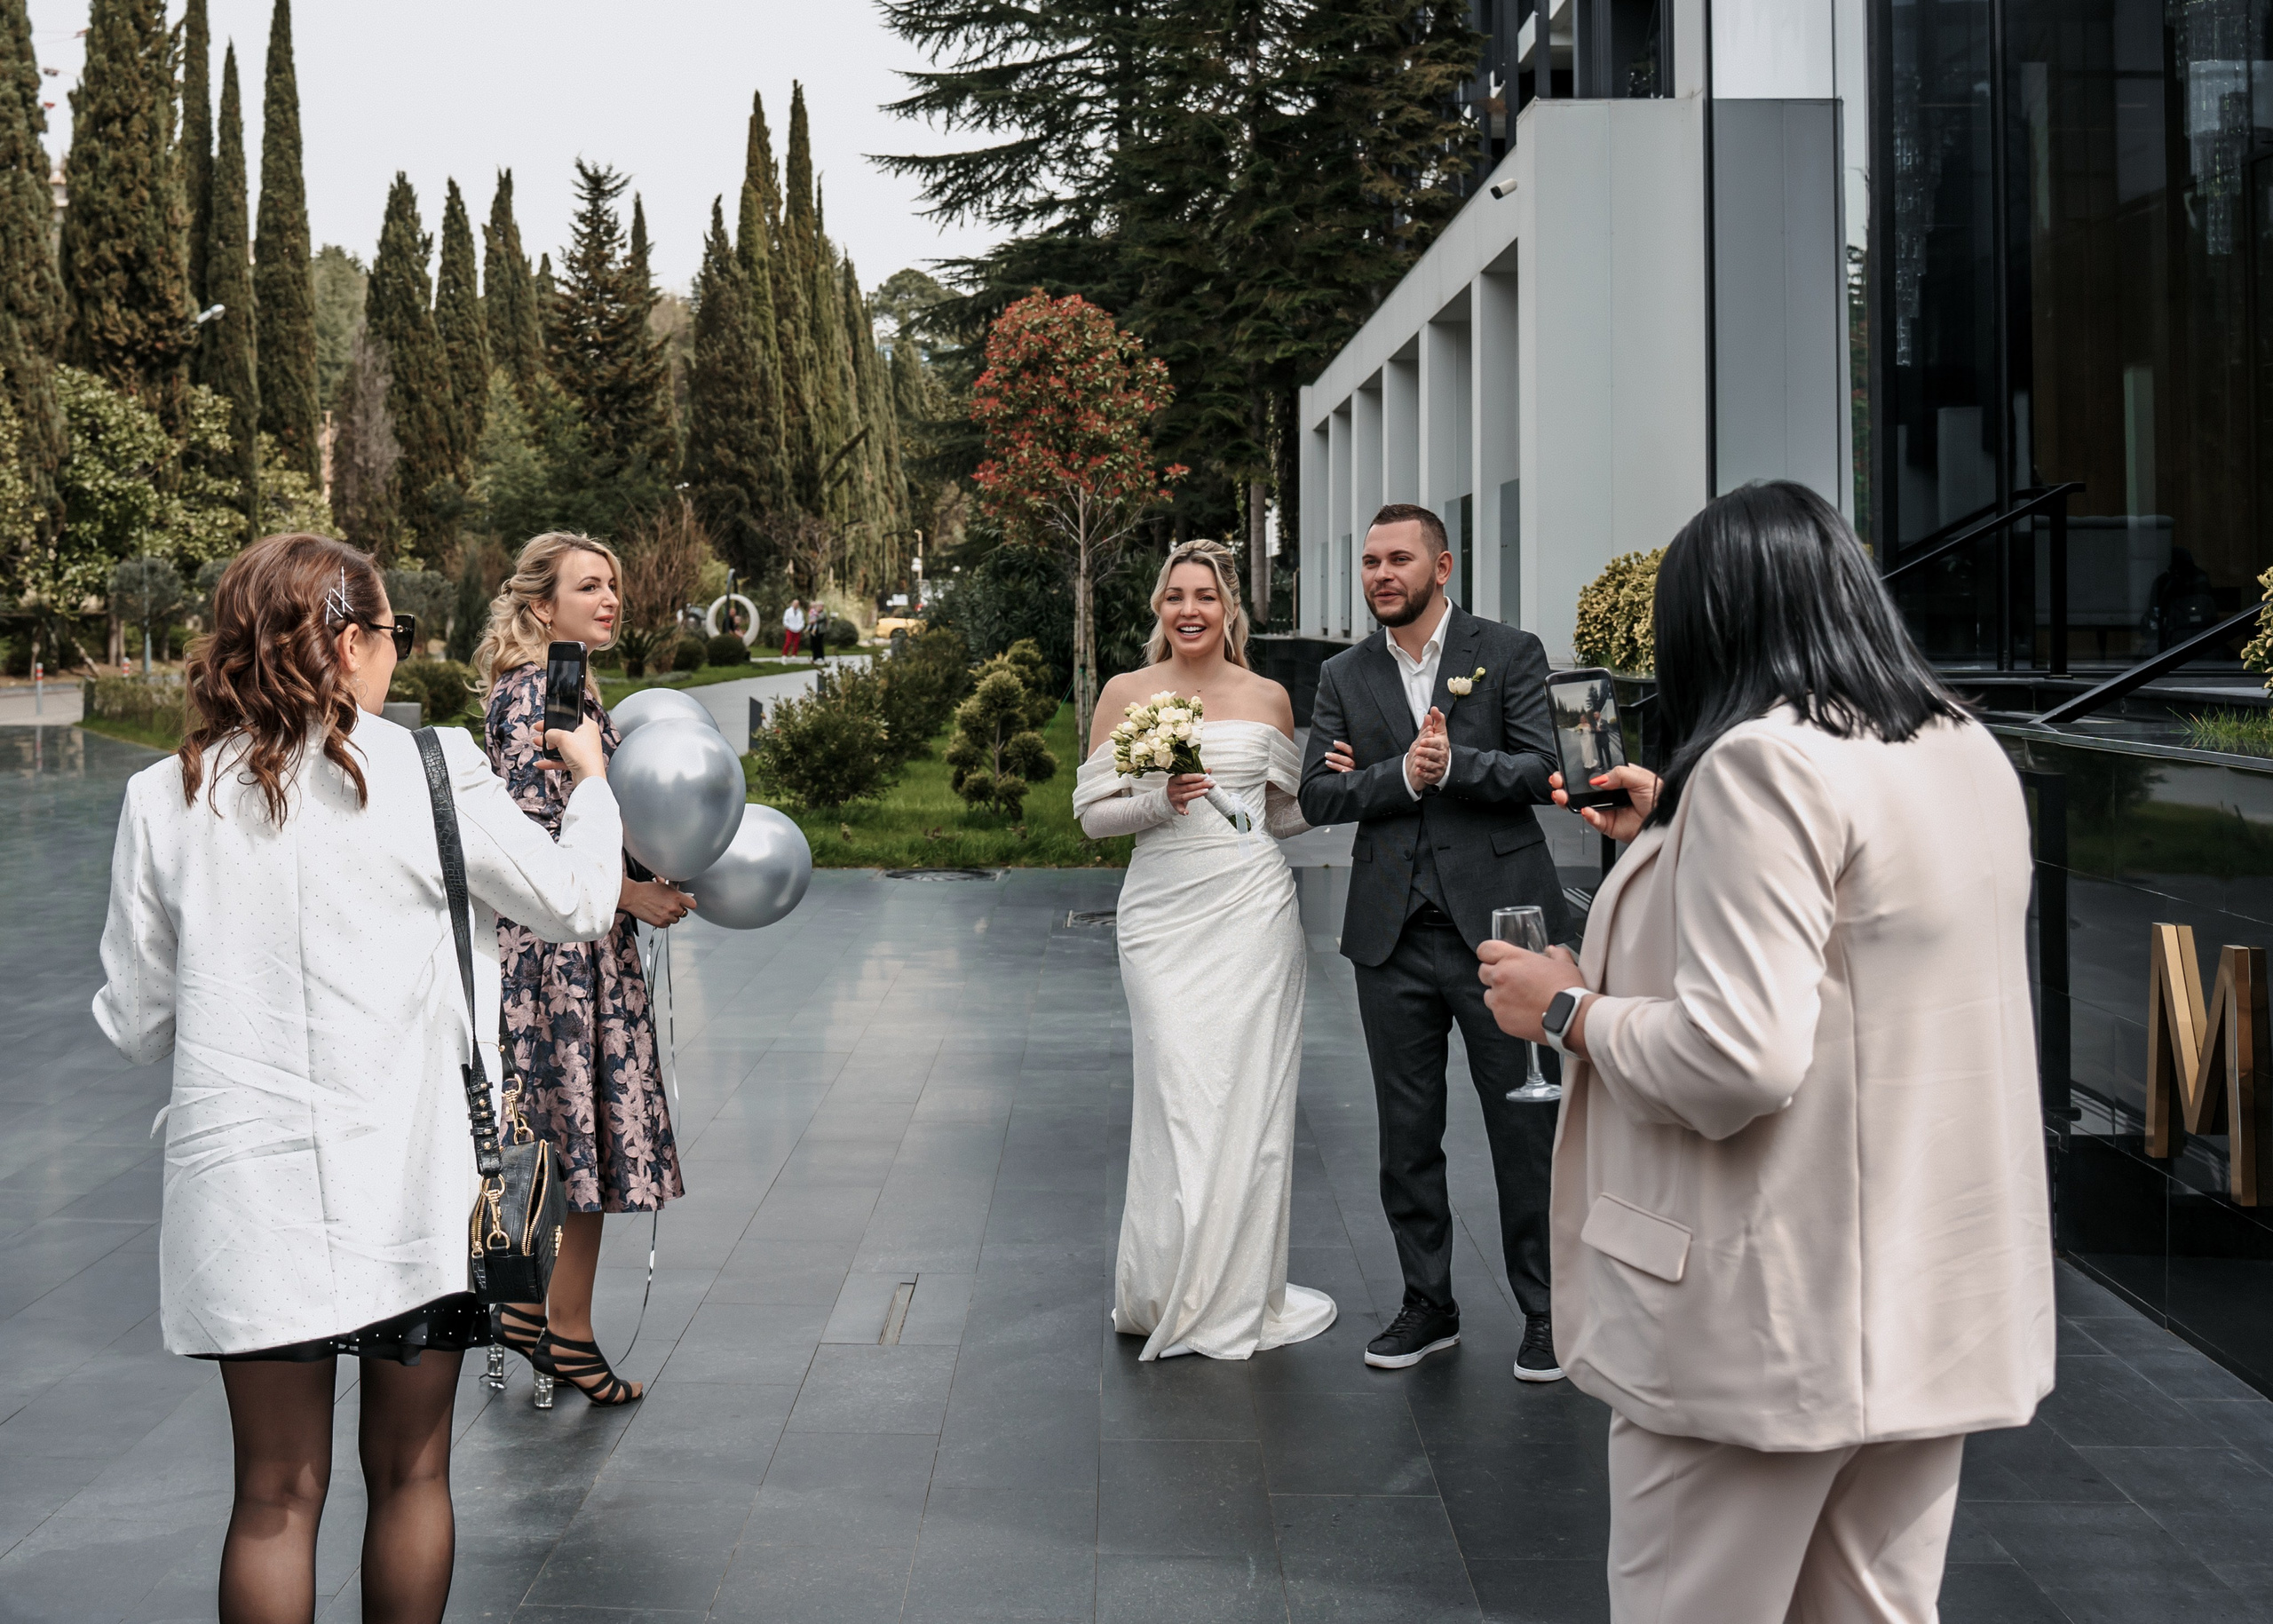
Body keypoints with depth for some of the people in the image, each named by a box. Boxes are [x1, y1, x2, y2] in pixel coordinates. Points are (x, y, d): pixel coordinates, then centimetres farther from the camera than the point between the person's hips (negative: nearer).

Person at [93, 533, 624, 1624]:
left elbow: (137, 1021, 6)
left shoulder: (163, 799, 0)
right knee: (410, 1472, 14)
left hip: (243, 1173, 2)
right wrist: (591, 784, 26)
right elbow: (575, 902, 7)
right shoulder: (427, 772, -7)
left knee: (275, 1493, 10)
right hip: (404, 1174, -2)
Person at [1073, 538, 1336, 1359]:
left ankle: (1239, 1289, 14)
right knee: (1180, 1098, -5)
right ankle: (1171, 1288, 10)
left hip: (1252, 912, 2)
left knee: (1248, 1098, 2)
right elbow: (1092, 813, 3)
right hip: (1163, 915, -1)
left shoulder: (1268, 699, 9)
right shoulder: (1126, 695, 4)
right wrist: (1159, 803, -15)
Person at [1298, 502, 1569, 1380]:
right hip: (1393, 935, 3)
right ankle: (1428, 1305, 24)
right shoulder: (1343, 676, 10)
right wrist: (1403, 775, -13)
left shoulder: (1510, 653, 2)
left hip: (1496, 921, -3)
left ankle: (1545, 1310, 15)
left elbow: (1542, 770, -7)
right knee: (1406, 1133, 11)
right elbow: (1316, 795, 0)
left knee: (1524, 1126, 2)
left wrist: (1451, 765, -13)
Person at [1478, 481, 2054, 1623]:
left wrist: (1567, 1006, -9)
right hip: (1934, 1307, 9)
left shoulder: (1765, 762, -18)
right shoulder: (1968, 754, 9)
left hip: (1774, 1319, -9)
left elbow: (1737, 1059, -25)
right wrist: (1679, 834, 29)